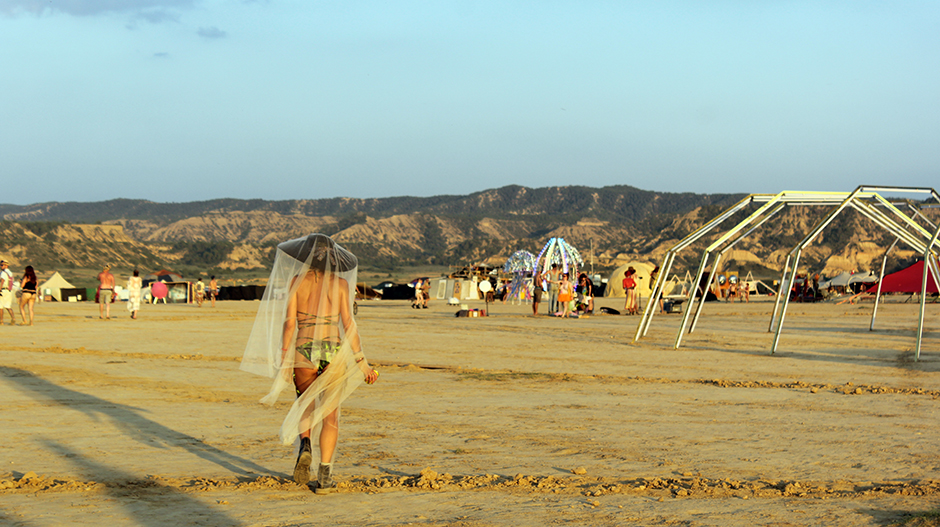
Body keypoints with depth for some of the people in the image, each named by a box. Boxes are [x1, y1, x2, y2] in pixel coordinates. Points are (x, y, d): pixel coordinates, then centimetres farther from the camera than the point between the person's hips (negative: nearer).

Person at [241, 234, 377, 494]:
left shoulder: (296, 281, 1)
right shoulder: (340, 283, 1)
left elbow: (289, 322, -4)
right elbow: (348, 325, -2)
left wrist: (284, 361, -2)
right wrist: (361, 362, 3)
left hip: (303, 350, 0)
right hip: (333, 351, 0)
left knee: (305, 405, 24)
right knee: (330, 415, 7)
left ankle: (305, 445, -4)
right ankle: (324, 476, -1)